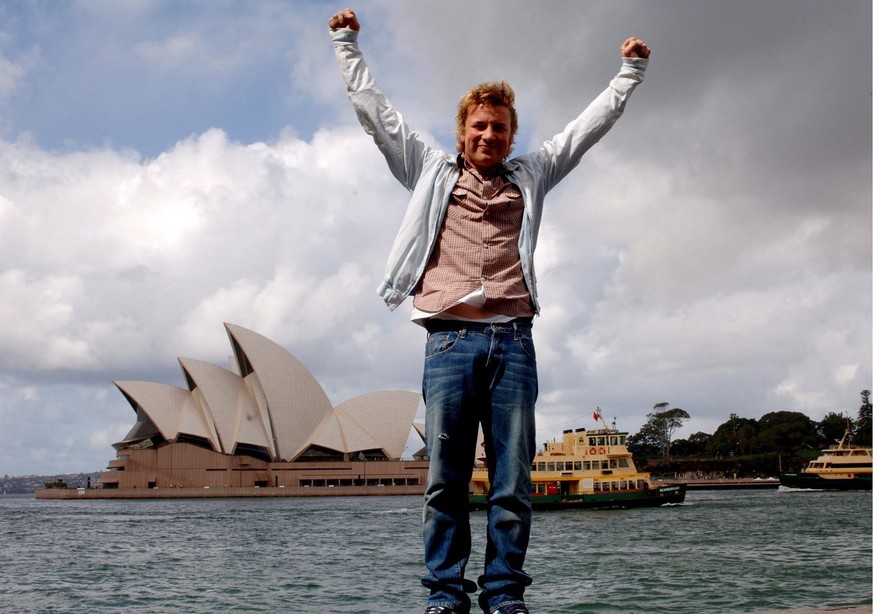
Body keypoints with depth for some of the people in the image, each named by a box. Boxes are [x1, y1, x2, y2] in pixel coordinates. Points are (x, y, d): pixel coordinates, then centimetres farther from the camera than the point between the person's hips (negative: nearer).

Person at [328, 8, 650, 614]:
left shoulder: (530, 175, 22)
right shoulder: (431, 170, 20)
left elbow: (590, 125, 28)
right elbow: (376, 110, 24)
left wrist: (630, 71, 31)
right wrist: (348, 45, 27)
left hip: (512, 341, 1)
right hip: (448, 340, -1)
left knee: (513, 483, -1)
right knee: (445, 480, -3)